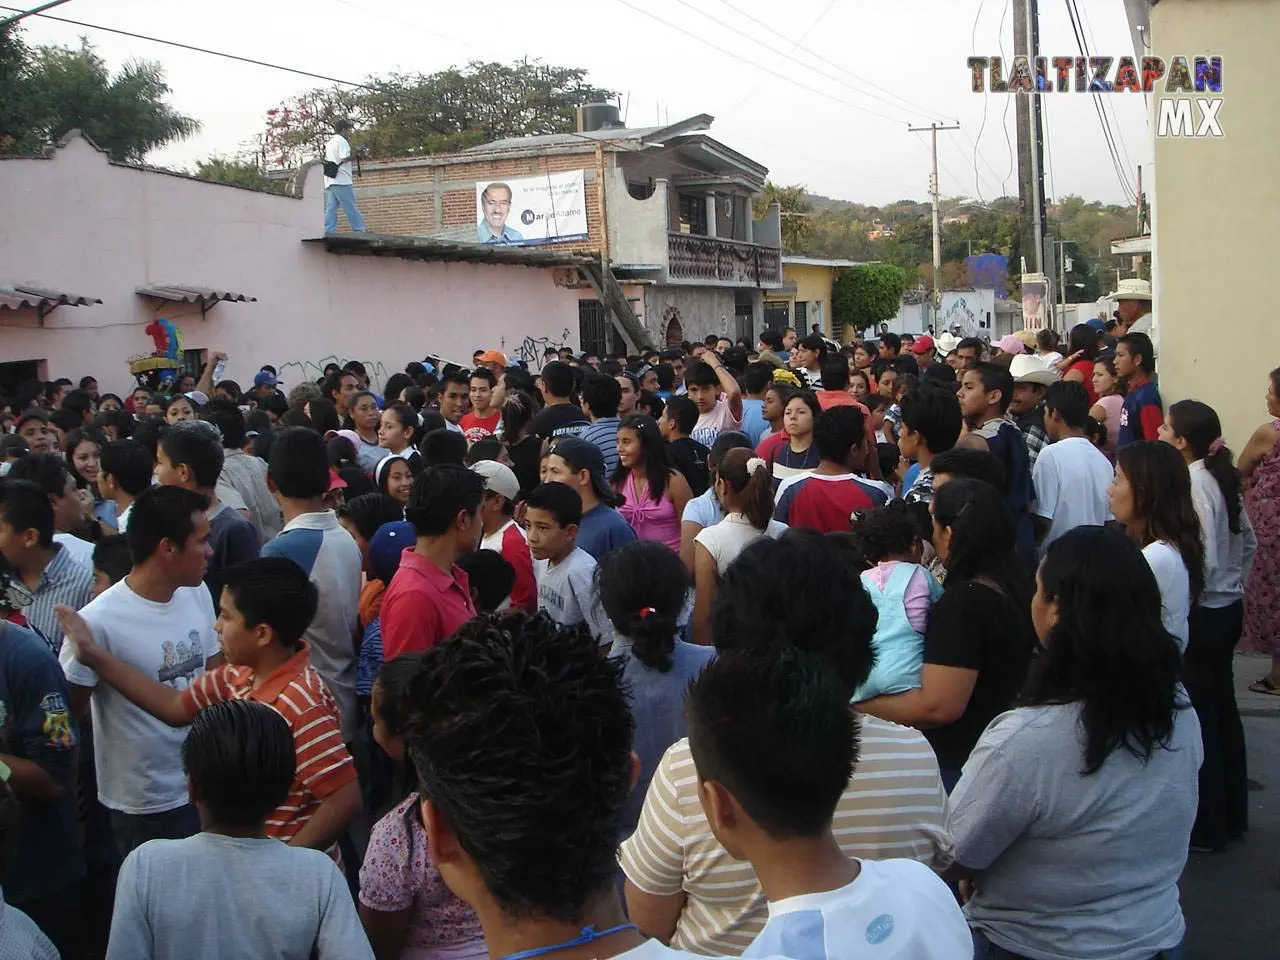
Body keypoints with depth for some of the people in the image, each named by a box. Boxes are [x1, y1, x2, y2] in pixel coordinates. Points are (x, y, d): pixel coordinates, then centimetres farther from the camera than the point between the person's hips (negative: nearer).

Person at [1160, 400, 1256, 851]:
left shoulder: (1193, 485, -20)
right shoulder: (1221, 478, 6)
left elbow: (1204, 561, -25)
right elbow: (1249, 543, 15)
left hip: (1200, 615, -9)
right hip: (1228, 610, 9)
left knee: (1197, 717, 2)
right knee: (1222, 709, 18)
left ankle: (1206, 826, 13)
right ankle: (1231, 814, 32)